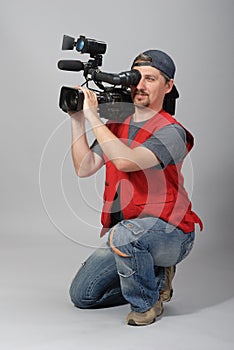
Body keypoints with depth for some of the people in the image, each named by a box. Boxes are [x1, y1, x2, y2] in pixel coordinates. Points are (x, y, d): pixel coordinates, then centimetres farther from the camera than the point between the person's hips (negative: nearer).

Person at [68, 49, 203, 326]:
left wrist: (93, 118, -23)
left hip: (170, 233, -7)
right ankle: (157, 278, 21)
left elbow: (126, 161, -30)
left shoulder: (171, 132, -15)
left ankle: (147, 303, -11)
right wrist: (77, 120, -5)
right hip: (123, 238, 7)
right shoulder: (116, 125, 8)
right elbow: (84, 168, 1)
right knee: (82, 295, 5)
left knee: (122, 234, -39)